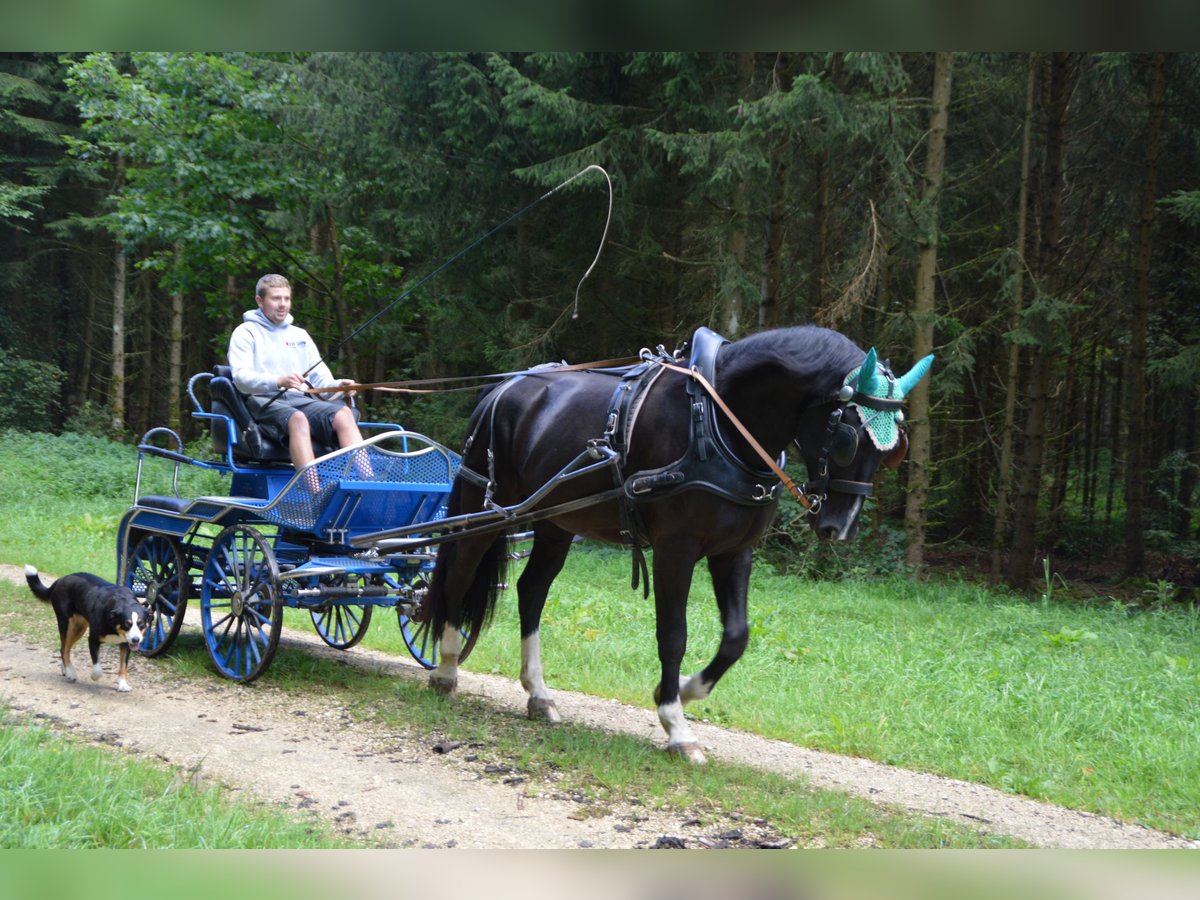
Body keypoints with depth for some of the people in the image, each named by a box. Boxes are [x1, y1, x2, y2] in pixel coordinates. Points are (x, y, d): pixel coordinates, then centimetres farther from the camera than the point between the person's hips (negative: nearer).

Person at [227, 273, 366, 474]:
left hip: (301, 399, 5)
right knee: (297, 418, -38)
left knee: (343, 413, -26)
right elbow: (241, 377, -8)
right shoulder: (246, 332, 8)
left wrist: (338, 385, -6)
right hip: (264, 401, -5)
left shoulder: (300, 335, 26)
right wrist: (278, 381, -27)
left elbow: (320, 377, 19)